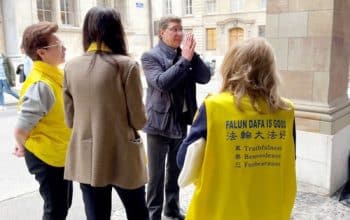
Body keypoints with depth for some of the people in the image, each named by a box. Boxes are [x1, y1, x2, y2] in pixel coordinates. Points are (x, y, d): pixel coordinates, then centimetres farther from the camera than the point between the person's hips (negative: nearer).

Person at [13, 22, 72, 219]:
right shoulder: (41, 84, -26)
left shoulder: (55, 75, 3)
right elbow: (21, 129, -26)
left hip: (60, 153, 8)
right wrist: (23, 147, -6)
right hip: (47, 156, -8)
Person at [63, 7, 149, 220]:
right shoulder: (127, 65, -14)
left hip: (86, 159, 4)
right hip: (122, 157, -4)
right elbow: (139, 120, -11)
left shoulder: (71, 67, -1)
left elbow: (70, 119, 5)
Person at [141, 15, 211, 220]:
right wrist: (185, 59, -21)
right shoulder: (150, 56, -9)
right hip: (160, 123, -5)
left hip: (181, 122, 6)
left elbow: (205, 77, -2)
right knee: (156, 174, 5)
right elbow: (161, 82, -24)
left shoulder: (186, 54, 7)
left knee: (175, 170, 19)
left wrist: (192, 55, -12)